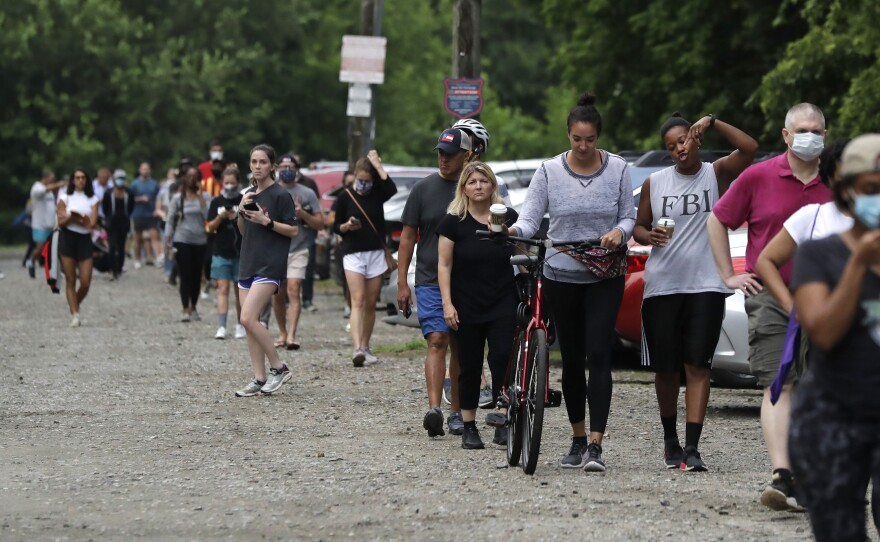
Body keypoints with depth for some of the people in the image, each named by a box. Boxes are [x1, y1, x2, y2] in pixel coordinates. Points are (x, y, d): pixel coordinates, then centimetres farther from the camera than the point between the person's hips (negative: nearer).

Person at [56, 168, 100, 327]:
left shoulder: (92, 200, 7)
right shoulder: (65, 197, 5)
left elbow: (92, 223, -4)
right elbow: (61, 222, -2)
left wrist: (72, 217, -10)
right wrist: (79, 218, -16)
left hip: (85, 239, 1)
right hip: (67, 238, -1)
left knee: (86, 282, -4)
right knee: (70, 280, -2)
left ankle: (75, 306, 21)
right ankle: (74, 315, 1)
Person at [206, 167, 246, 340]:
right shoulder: (216, 202, 6)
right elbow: (210, 228, 5)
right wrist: (220, 218, -13)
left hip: (241, 253, 0)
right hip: (221, 253, 0)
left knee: (240, 290, 8)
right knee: (223, 289, -6)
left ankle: (241, 326, 19)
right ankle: (221, 327, -10)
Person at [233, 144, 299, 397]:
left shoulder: (280, 195, -7)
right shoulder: (250, 193, 15)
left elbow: (293, 230, -8)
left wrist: (267, 221, -18)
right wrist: (241, 211, 2)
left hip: (270, 265, -8)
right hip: (248, 263, 8)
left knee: (248, 318, -18)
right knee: (250, 322, 4)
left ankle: (279, 368, -6)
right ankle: (259, 380, 8)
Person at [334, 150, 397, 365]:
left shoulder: (377, 194, 5)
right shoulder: (345, 197, 1)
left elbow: (391, 188, -17)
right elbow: (336, 227, 6)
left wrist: (377, 165, -12)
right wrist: (347, 226, -16)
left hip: (376, 254, 3)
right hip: (353, 254, -3)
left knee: (371, 304, 6)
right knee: (358, 301, -15)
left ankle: (365, 347, 16)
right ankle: (357, 349, -27)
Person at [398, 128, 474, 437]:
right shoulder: (424, 189, 3)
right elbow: (408, 237, 6)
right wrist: (402, 282, 0)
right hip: (430, 281, -1)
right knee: (437, 342, -14)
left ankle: (456, 412, 16)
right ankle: (434, 409, -24)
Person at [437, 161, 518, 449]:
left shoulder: (508, 218, 4)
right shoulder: (454, 222, -1)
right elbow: (444, 264, -1)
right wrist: (447, 303, -9)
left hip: (503, 305, 1)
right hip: (467, 308, -1)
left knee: (502, 360, -12)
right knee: (470, 367, 4)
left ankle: (503, 423, -6)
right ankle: (469, 427, 12)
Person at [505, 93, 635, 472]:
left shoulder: (617, 169, 1)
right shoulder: (550, 171, 0)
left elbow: (628, 217, 5)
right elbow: (530, 217, -4)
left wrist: (618, 231, -18)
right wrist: (515, 231, -27)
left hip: (605, 276, -1)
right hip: (561, 276, 1)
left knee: (598, 355, -14)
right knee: (571, 359, 8)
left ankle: (595, 445, -18)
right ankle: (578, 440, 21)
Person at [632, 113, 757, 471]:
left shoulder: (716, 174, 2)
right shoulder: (655, 183, 9)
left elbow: (749, 148, -14)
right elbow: (638, 226, 14)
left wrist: (712, 122, -18)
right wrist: (649, 235, -8)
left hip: (706, 284, -3)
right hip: (662, 284, 3)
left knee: (697, 365, -9)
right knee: (665, 368, 8)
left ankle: (692, 448, -14)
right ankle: (670, 439, 27)